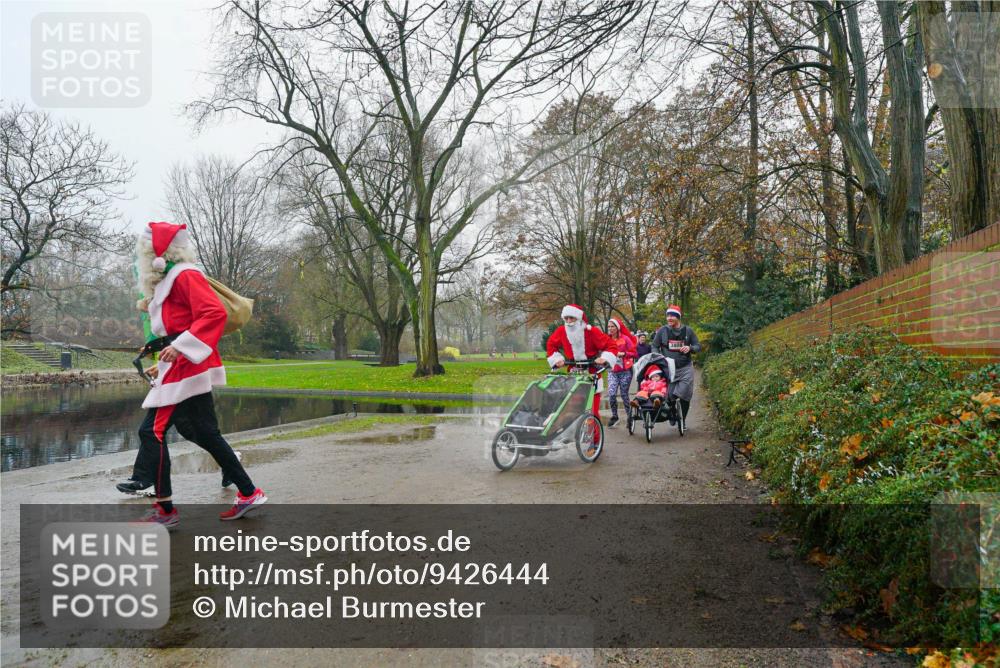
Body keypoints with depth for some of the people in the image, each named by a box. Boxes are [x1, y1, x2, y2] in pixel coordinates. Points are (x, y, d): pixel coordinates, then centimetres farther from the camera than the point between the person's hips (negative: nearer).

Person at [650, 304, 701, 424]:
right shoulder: (662, 331, 2)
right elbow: (654, 347, 9)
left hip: (685, 369, 0)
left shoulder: (688, 330, 3)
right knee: (669, 396, -3)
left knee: (684, 395, -5)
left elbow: (698, 346, 9)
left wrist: (690, 348, -13)